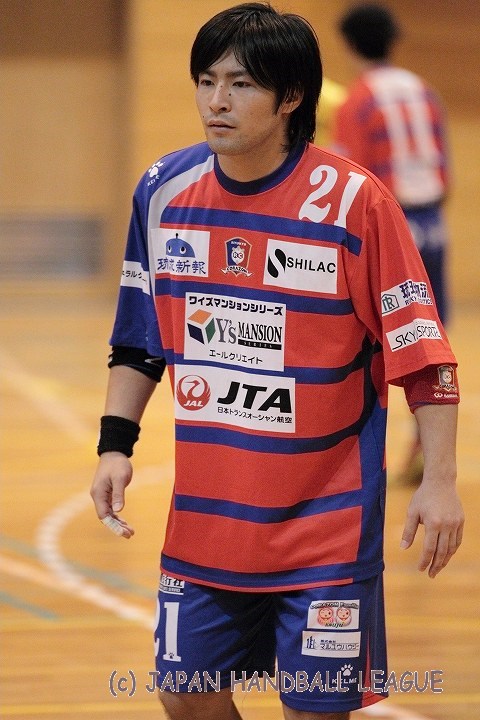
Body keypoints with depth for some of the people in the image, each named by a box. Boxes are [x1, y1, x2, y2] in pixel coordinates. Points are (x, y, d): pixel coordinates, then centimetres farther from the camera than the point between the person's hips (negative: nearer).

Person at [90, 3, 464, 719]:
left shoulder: (353, 200, -14)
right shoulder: (165, 191, 0)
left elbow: (422, 352, -12)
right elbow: (139, 340, 13)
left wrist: (440, 480, -17)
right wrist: (115, 444, 4)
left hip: (326, 524, -4)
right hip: (204, 519, 5)